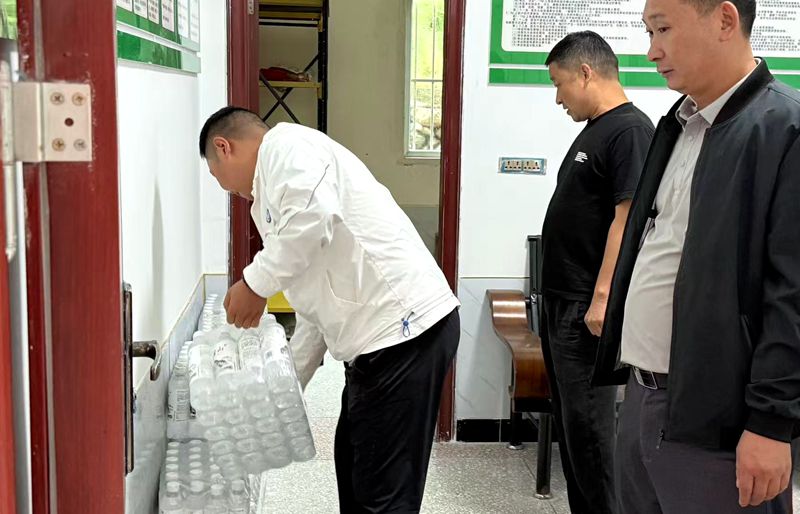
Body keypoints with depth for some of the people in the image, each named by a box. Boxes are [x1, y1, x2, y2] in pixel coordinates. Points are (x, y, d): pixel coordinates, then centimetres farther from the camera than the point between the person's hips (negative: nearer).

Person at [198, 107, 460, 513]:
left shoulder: (286, 145, -4)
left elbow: (316, 213, -27)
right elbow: (316, 310, 27)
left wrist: (255, 283, -15)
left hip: (404, 328, -11)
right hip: (383, 333, 11)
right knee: (354, 466, 23)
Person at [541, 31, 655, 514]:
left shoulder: (631, 130, -13)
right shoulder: (594, 129, 16)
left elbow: (628, 217, -20)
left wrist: (602, 297, -23)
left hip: (587, 307, -10)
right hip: (561, 299, 10)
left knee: (588, 419, -3)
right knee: (569, 416, 15)